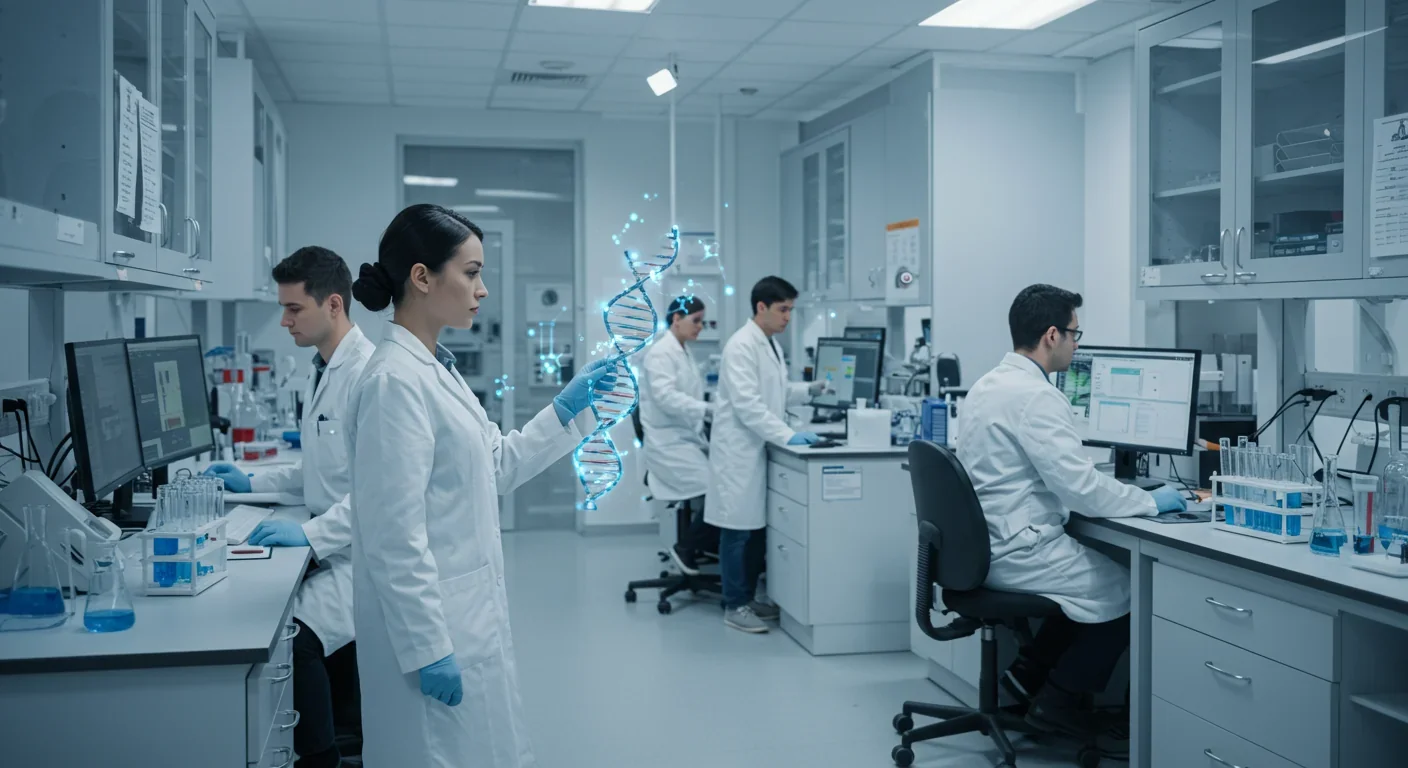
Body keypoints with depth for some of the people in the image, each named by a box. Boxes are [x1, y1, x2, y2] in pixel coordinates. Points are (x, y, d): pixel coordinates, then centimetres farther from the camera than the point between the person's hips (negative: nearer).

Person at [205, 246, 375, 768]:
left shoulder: (370, 373, -17)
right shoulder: (323, 371, 15)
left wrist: (311, 535, -30)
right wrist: (255, 484, 20)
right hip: (333, 545, 10)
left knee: (294, 636, -25)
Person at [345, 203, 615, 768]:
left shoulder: (436, 369, 10)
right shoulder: (397, 381, -20)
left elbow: (496, 468, 16)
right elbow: (394, 536, -22)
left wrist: (567, 408, 8)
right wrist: (428, 648, -20)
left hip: (465, 615, 9)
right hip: (432, 623, -9)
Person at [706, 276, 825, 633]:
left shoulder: (770, 345, 13)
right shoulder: (742, 346, -17)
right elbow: (747, 403, -24)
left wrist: (809, 390, 10)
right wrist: (787, 435, -27)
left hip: (760, 449, 9)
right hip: (740, 451, -9)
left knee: (758, 528, 12)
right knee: (739, 529, -3)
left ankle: (748, 598, 21)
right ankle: (735, 606, 5)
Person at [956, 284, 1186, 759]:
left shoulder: (989, 385, 10)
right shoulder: (1035, 396, -21)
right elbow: (1082, 491, -22)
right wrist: (1151, 502, -7)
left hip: (987, 546, 10)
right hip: (1018, 553, -9)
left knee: (1103, 568, 21)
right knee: (1131, 587, 5)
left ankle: (1030, 670, 21)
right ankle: (1057, 699, 13)